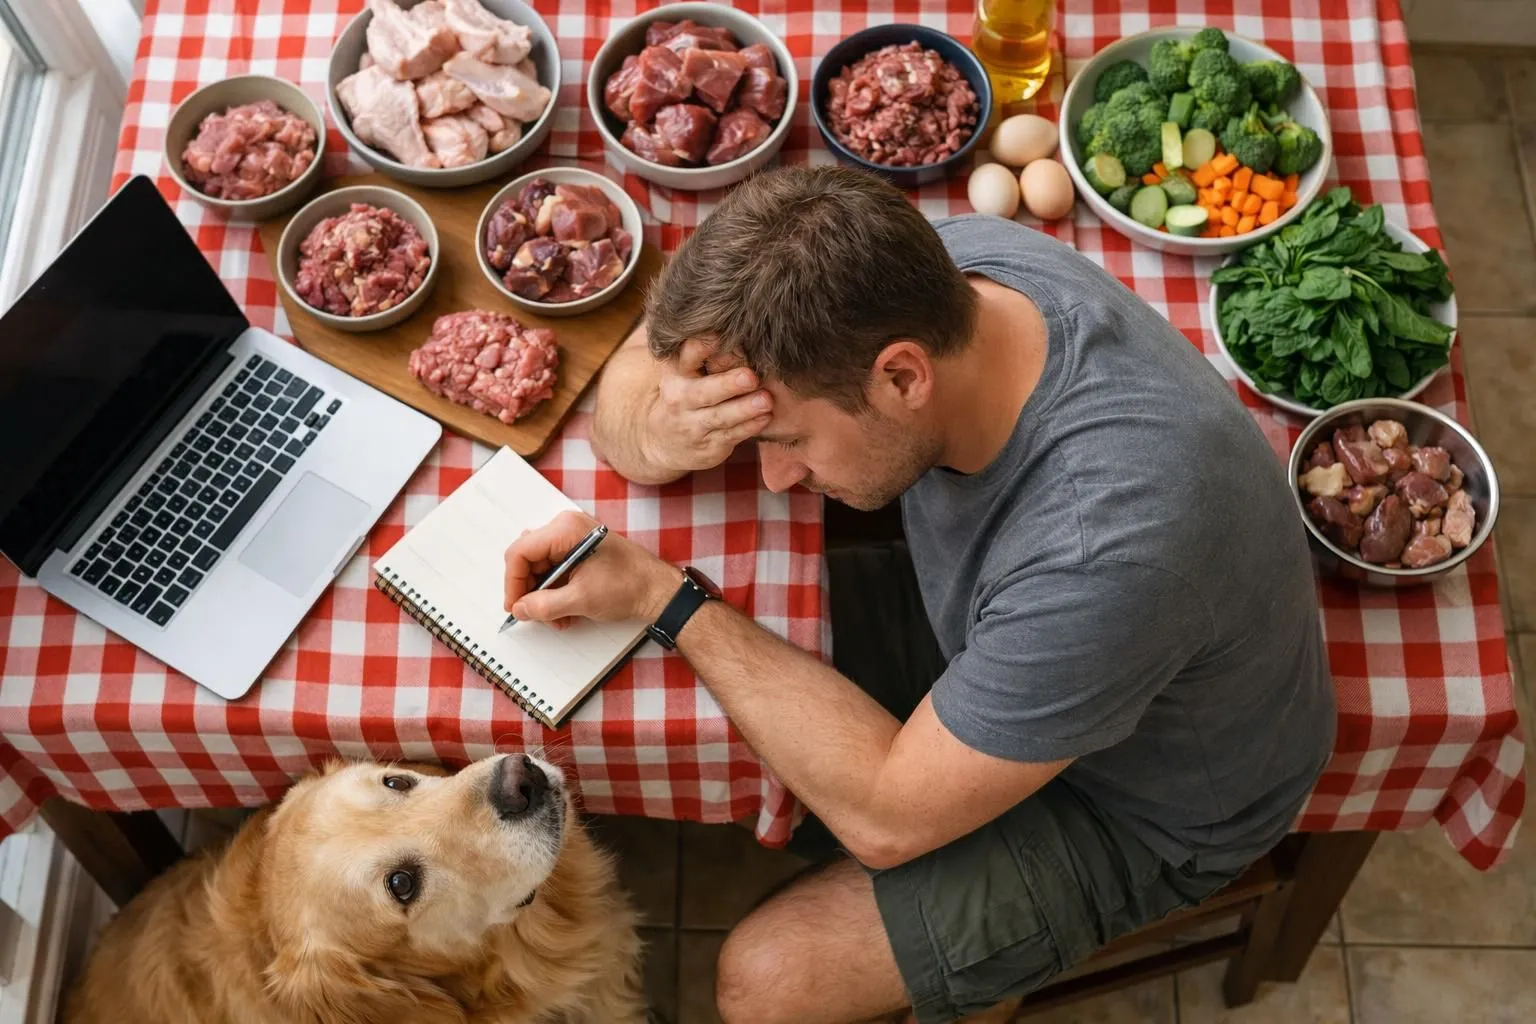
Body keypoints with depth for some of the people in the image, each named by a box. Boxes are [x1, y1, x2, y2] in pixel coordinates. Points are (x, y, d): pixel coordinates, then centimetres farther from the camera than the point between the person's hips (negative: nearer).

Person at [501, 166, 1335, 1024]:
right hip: (985, 619, 6)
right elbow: (642, 370, -11)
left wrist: (666, 599, -29)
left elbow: (889, 816, -30)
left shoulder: (1109, 546, -43)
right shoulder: (914, 276, -24)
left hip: (1140, 799, -5)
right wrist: (659, 433, -35)